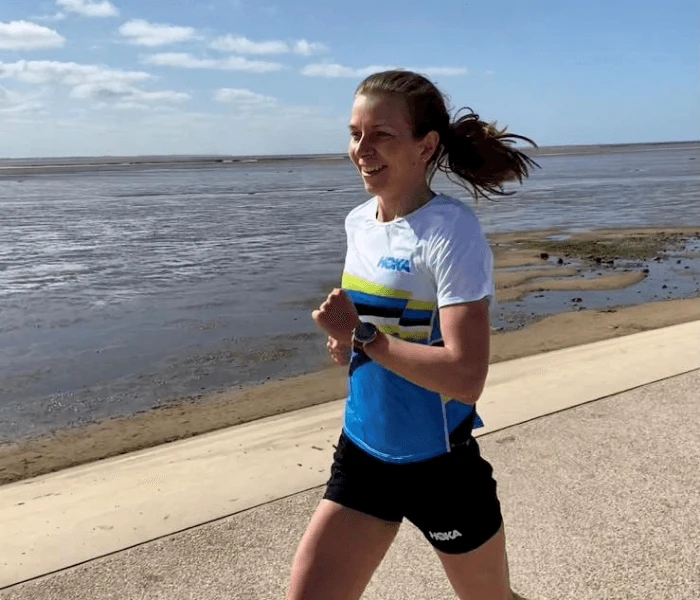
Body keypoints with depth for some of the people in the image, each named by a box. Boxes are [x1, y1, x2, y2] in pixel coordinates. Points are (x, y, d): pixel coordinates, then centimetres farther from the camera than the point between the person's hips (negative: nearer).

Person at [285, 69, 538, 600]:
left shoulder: (451, 230, -20)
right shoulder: (359, 221, 1)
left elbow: (465, 377, -27)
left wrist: (362, 336, -23)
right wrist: (346, 334, -3)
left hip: (440, 465, -5)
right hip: (361, 453, 6)